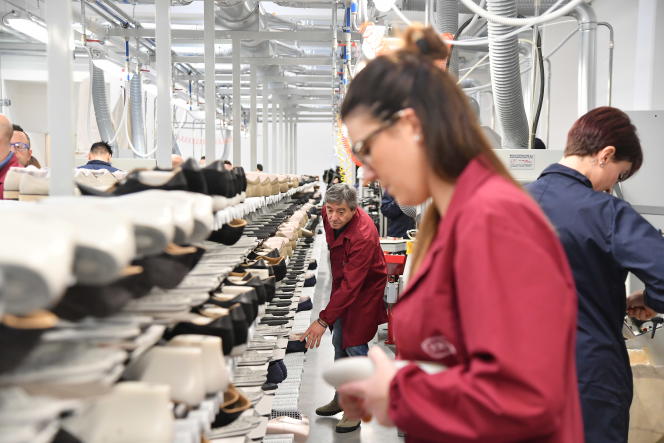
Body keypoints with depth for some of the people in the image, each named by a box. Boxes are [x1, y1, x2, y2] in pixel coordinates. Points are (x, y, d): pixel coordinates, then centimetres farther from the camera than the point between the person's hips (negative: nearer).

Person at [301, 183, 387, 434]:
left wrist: (323, 320, -39)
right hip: (342, 284, 8)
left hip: (365, 289, -8)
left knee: (354, 347, -8)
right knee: (339, 344, 15)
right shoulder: (329, 215, -12)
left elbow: (351, 286, -37)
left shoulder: (363, 237, -36)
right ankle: (341, 398, 30)